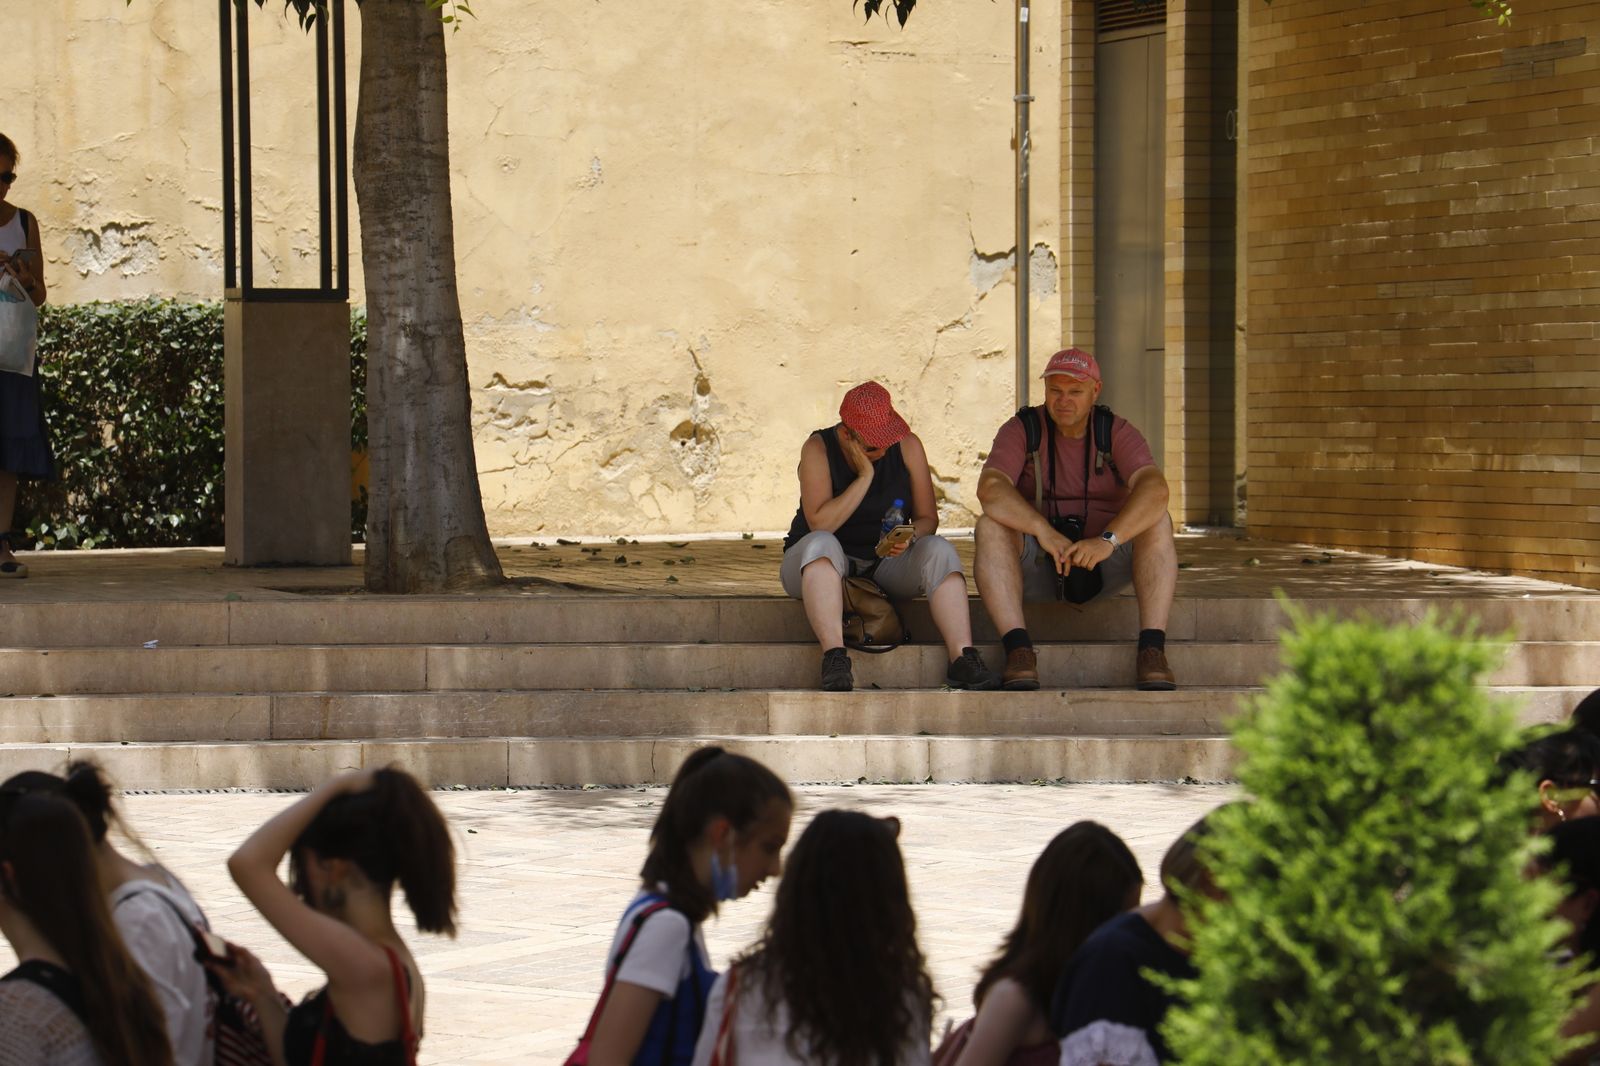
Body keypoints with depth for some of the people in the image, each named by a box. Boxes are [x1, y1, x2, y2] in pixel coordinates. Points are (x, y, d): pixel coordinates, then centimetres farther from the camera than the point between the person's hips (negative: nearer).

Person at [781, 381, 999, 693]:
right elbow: (820, 524, -25)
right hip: (822, 564, -3)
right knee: (821, 543, -37)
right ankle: (834, 658, -50)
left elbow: (928, 519, -3)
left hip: (886, 563, 3)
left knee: (938, 549, -25)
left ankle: (962, 658, -38)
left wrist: (910, 536, -26)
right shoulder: (818, 449, -13)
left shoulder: (908, 447, -3)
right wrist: (865, 476, -24)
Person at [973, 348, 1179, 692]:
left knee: (1158, 523, -24)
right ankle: (1018, 649, -39)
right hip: (1037, 568, 0)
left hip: (1104, 564, 0)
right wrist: (1043, 531, -37)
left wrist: (1108, 539, -39)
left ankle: (1152, 650, -34)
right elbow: (990, 488, -21)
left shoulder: (1117, 434, -2)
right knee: (991, 526, -27)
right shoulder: (1021, 431, -2)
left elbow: (1154, 489, -22)